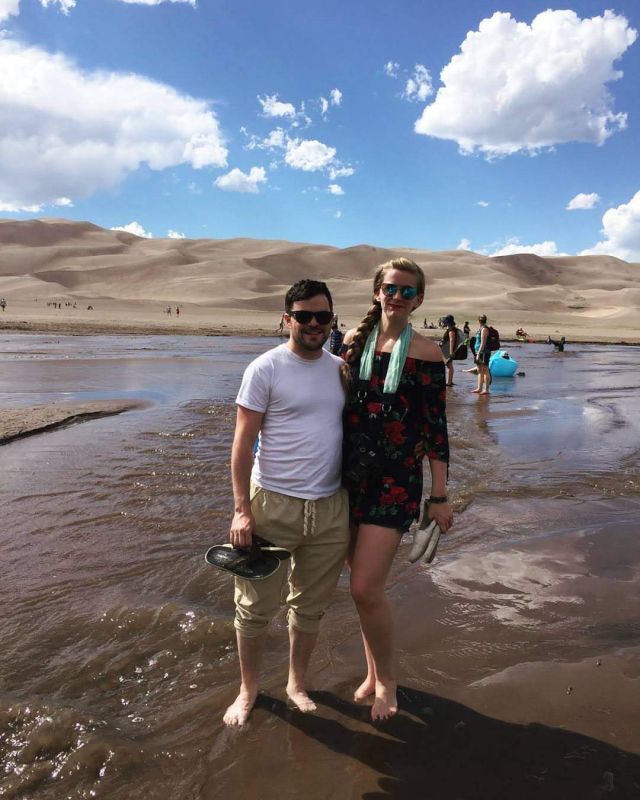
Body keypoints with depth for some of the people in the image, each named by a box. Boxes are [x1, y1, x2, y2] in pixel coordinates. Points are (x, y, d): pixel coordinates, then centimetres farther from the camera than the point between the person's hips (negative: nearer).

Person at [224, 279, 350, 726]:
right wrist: (242, 510, -14)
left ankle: (297, 684, 38)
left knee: (311, 606, 17)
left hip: (331, 507, 4)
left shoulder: (341, 368, 7)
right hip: (273, 504, -4)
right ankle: (248, 690, 32)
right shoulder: (265, 369, -8)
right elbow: (243, 443, -9)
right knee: (256, 607, 8)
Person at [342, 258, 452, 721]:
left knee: (366, 588, -7)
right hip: (351, 476, 4)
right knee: (364, 584, 13)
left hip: (396, 481, -4)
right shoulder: (355, 341, 6)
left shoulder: (426, 353, -4)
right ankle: (374, 672, 35)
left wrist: (440, 496, -4)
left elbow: (435, 428, -3)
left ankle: (386, 679, 20)